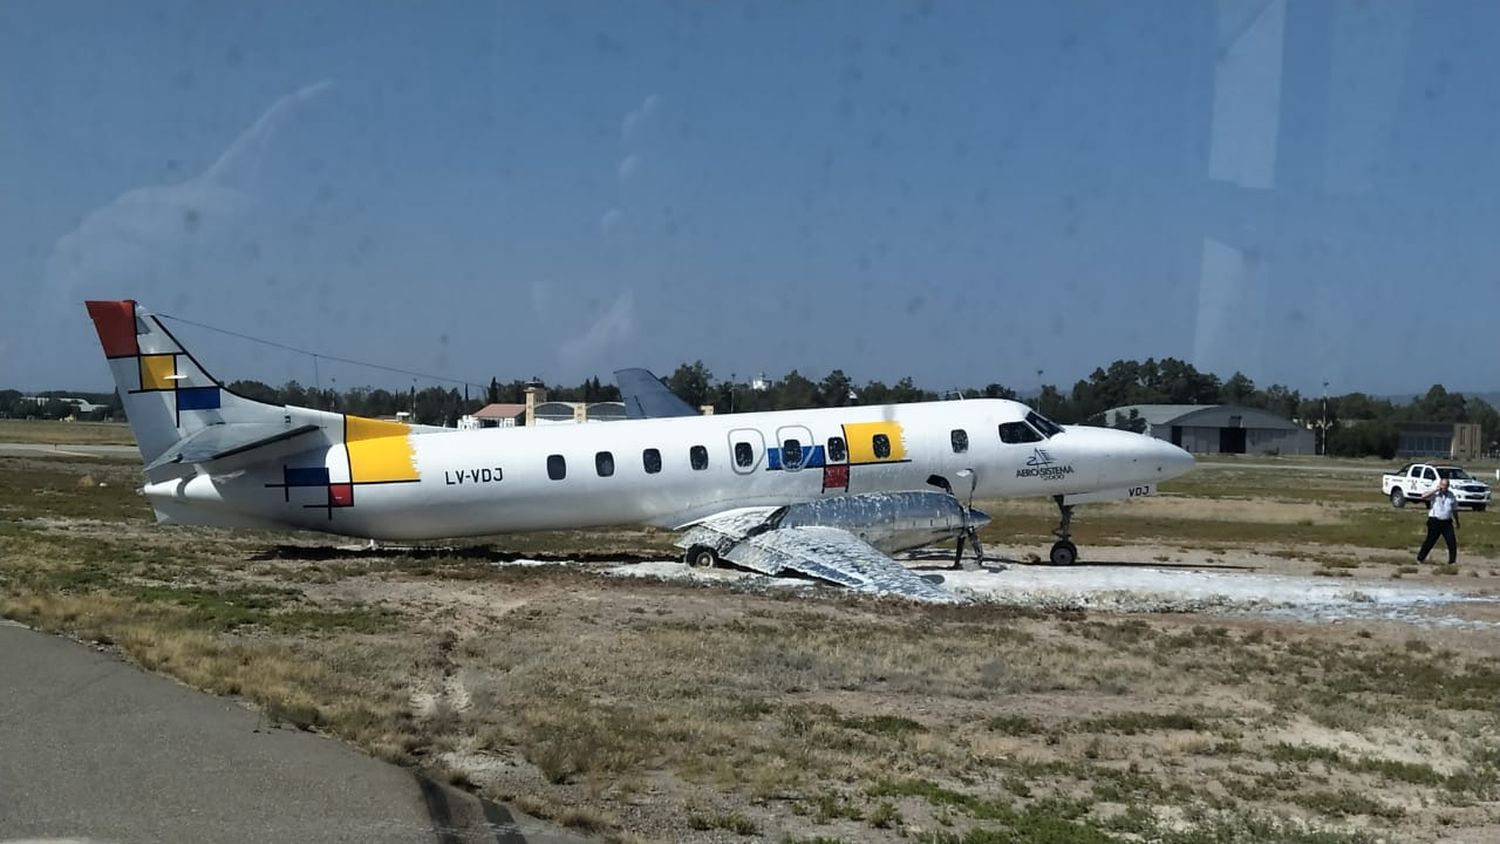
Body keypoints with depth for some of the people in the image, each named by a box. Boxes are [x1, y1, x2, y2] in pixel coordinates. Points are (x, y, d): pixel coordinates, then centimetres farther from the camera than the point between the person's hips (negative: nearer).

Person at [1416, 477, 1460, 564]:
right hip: (1435, 521, -4)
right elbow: (1423, 497, -21)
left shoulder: (1451, 495, 10)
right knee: (1430, 541, 1)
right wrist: (1435, 490, -21)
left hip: (1447, 522, 4)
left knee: (1452, 542, -2)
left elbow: (1454, 510, 19)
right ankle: (1420, 558, 13)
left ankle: (1452, 561, 8)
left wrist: (1456, 522, 21)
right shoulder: (1434, 494, -2)